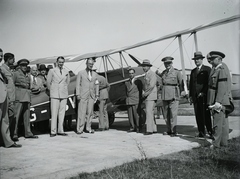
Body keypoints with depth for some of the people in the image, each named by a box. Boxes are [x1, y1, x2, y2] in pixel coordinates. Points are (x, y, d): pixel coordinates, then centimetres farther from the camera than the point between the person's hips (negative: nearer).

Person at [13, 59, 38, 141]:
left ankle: (28, 133, 10)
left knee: (27, 116, 6)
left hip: (27, 97, 7)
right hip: (19, 97, -6)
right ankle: (14, 134, -10)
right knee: (16, 116, -11)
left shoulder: (27, 76, 22)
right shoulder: (16, 74, 4)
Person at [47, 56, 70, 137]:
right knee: (54, 113, -6)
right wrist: (51, 90, 11)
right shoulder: (52, 71, 1)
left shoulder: (66, 72, 11)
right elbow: (48, 82, 6)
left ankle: (60, 130, 9)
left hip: (64, 94, 4)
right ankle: (53, 131, -3)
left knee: (62, 113, 3)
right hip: (55, 95, -3)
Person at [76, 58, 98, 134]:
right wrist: (78, 94, -8)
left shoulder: (95, 74, 15)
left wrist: (96, 94, 7)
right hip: (83, 96, -3)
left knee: (90, 112, 5)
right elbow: (78, 84, 1)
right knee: (81, 112, -6)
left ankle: (88, 128, 14)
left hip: (92, 96, 4)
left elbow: (96, 85, 14)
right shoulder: (81, 73, 5)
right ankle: (80, 129, -1)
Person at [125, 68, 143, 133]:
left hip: (136, 101, -4)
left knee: (136, 114, -7)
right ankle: (132, 127, 9)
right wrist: (127, 99, 7)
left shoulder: (138, 81, 5)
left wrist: (140, 100, -1)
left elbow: (141, 91, 4)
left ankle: (138, 128, 2)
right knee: (130, 115, 1)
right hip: (129, 101, 4)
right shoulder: (126, 82, 16)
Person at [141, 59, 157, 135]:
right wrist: (144, 94, 6)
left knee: (149, 112, -12)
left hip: (151, 96, -9)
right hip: (147, 97, 9)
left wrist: (145, 93, -13)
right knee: (150, 113, 10)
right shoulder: (146, 75, 18)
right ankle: (154, 129, 15)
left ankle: (149, 130, -11)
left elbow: (151, 86, -19)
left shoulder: (152, 74, -10)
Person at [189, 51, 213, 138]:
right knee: (198, 115, 4)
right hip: (195, 96, 5)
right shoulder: (193, 71, 20)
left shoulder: (207, 69, 3)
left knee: (206, 114, -6)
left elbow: (209, 82, -5)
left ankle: (210, 132, 0)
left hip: (204, 95, -5)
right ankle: (201, 132, 9)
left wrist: (203, 92, -14)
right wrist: (190, 96, 12)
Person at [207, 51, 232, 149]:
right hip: (219, 100, 10)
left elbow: (222, 87, -21)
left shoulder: (222, 69, -14)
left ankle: (216, 144, -3)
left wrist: (218, 101, -24)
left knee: (218, 122, -7)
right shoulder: (216, 70, 17)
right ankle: (224, 142, 18)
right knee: (223, 122, 12)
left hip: (219, 100, -10)